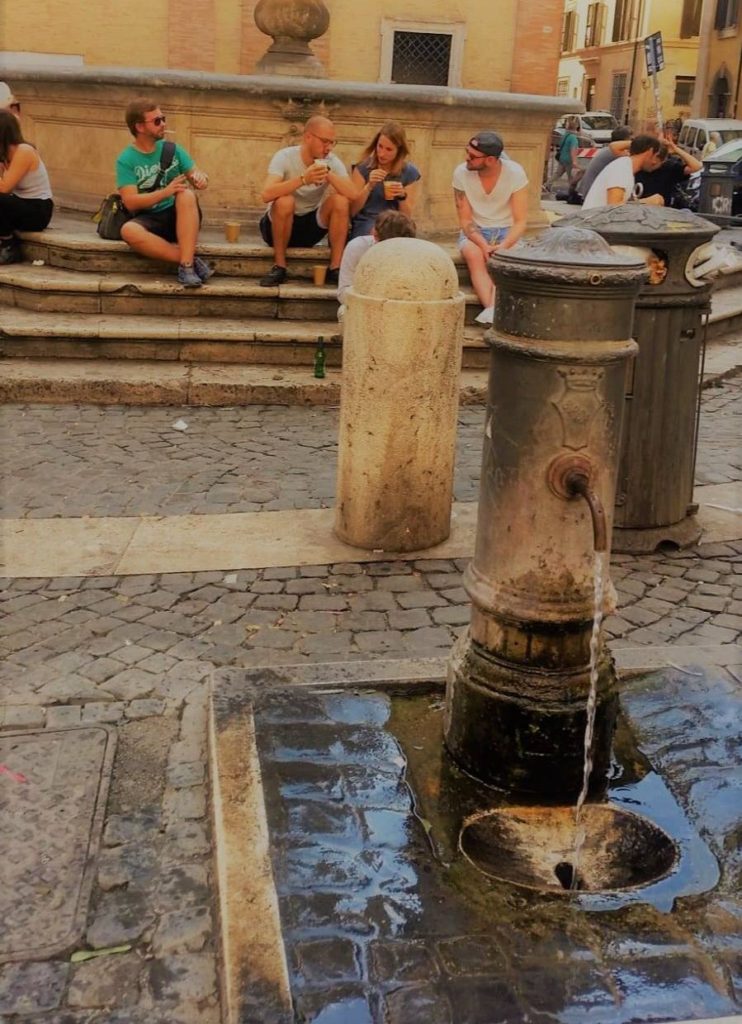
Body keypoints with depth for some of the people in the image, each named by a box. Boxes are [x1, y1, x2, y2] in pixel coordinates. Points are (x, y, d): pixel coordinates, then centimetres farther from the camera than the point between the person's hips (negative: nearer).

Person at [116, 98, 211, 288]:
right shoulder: (126, 160, -3)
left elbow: (196, 175, 7)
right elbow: (130, 202, -13)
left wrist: (200, 178, -19)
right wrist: (165, 192, -27)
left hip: (180, 217, 2)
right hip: (149, 221, -2)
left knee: (187, 195, -30)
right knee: (129, 230, -34)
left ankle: (186, 264, -36)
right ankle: (191, 259, -31)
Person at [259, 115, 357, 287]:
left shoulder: (332, 162, -6)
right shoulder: (285, 157, -17)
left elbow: (353, 194, -21)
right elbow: (266, 194, -34)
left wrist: (329, 174, -32)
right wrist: (303, 179, -42)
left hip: (311, 226, 3)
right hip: (279, 226, -3)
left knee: (340, 201, -21)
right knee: (284, 201, -34)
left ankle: (335, 269, -16)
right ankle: (279, 267, -18)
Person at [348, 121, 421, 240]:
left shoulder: (410, 173, 4)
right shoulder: (363, 168, 0)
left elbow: (407, 216, 5)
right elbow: (351, 211, -3)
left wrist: (402, 196, -15)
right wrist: (369, 186, -17)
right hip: (365, 224, -2)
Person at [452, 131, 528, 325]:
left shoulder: (515, 173, -14)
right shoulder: (461, 173, -10)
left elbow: (520, 221, -12)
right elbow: (465, 220, -7)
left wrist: (504, 246, -30)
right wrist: (483, 245, -25)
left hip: (507, 231, 0)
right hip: (475, 232, 0)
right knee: (473, 254, -33)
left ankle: (491, 311, -48)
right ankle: (491, 309, -48)